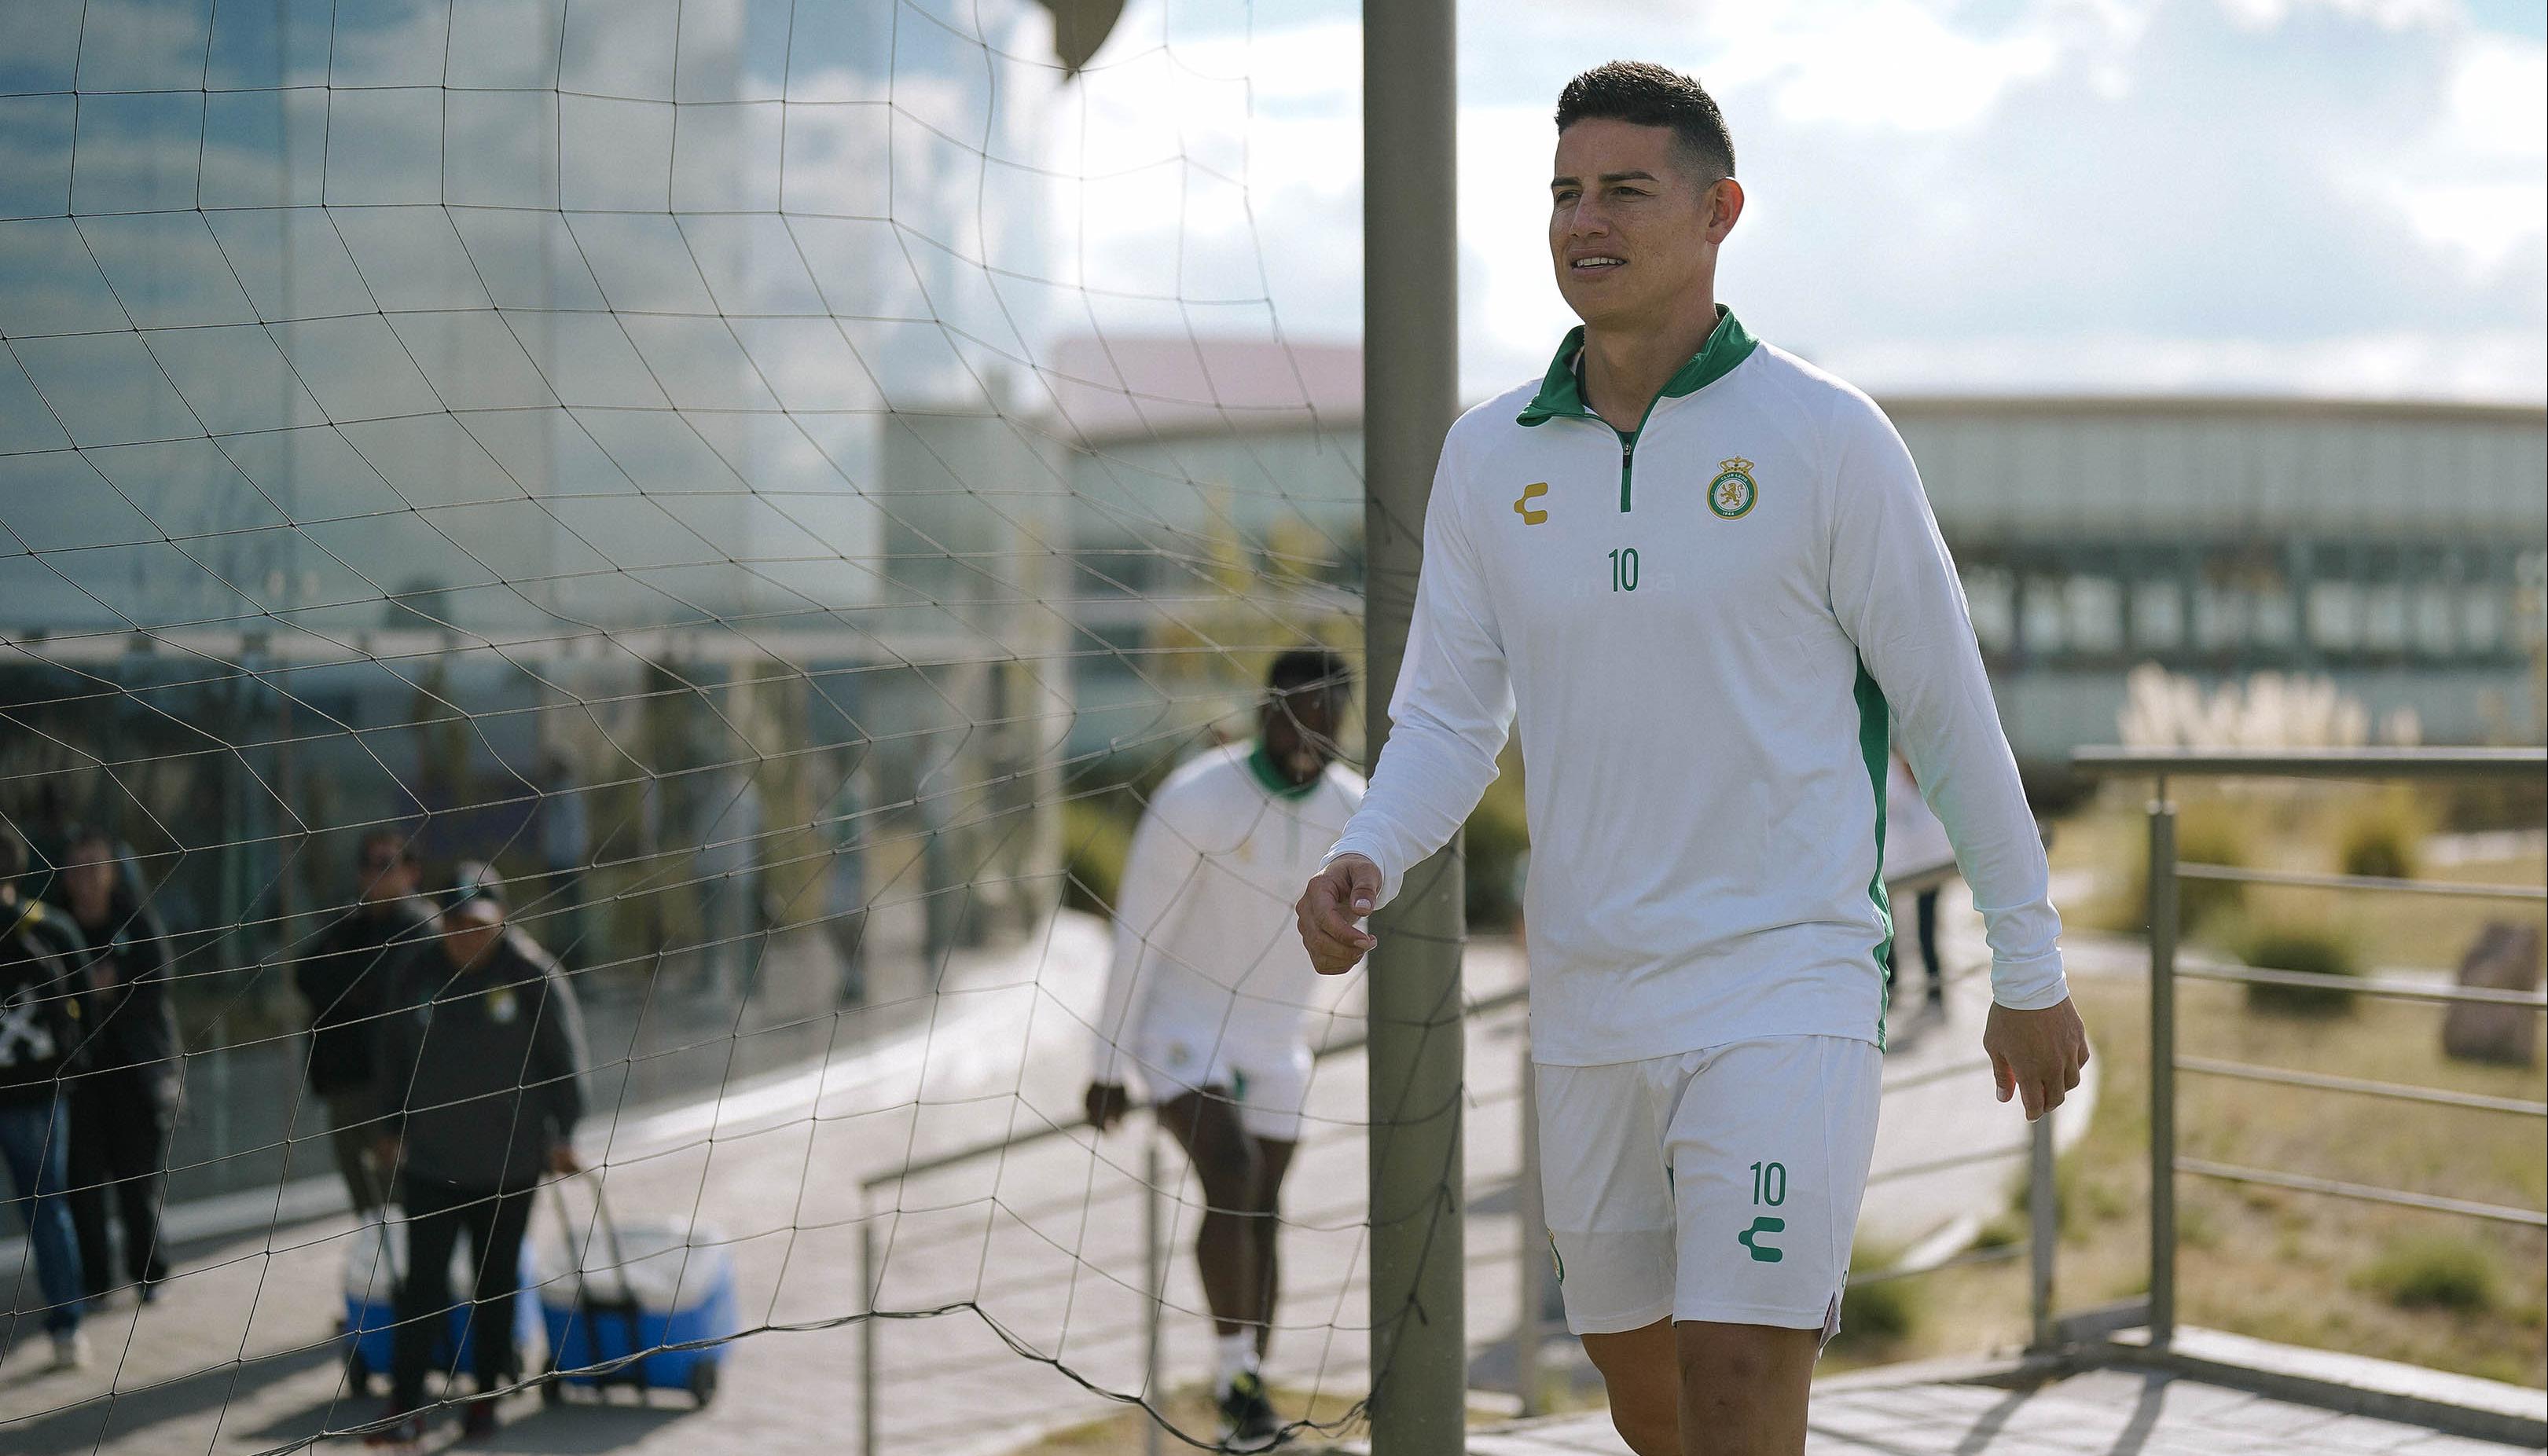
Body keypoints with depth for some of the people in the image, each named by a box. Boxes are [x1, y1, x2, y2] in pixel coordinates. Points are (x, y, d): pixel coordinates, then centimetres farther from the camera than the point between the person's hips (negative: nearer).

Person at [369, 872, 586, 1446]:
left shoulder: (529, 972, -10)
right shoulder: (419, 968, -3)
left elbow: (565, 1055, -2)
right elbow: (396, 1049, 9)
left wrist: (562, 1133, -1)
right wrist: (393, 1127, 12)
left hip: (509, 1160, -1)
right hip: (429, 1158, 1)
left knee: (496, 1283, 11)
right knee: (423, 1283, -4)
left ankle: (485, 1397, 24)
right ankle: (405, 1408, -3)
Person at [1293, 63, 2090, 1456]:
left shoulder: (1827, 437, -6)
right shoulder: (1488, 456, 5)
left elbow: (1949, 712, 0)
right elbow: (1449, 717, 7)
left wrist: (2030, 972, 4)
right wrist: (1365, 861, -15)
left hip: (1785, 989, -5)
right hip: (1589, 1010, 5)